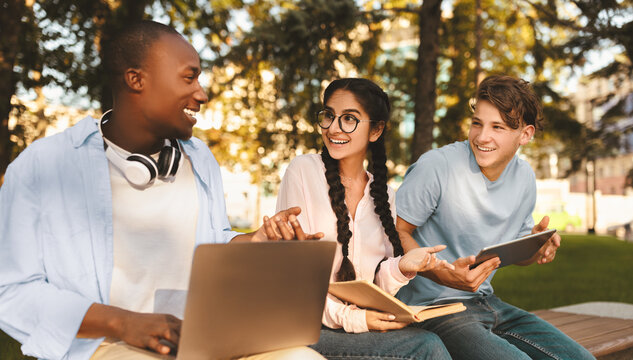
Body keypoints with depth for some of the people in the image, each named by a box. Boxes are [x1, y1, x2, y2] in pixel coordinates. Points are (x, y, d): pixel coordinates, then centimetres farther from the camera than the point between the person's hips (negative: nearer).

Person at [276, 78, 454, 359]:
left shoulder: (384, 195, 11)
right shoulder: (304, 171, -3)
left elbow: (375, 284, 11)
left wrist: (401, 267, -10)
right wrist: (347, 318, -19)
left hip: (364, 324, 5)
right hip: (311, 327, -5)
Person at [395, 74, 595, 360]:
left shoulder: (524, 178, 6)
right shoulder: (436, 166, -17)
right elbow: (396, 232, -14)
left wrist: (537, 247, -7)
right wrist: (444, 275, -28)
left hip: (485, 301, 7)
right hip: (431, 305, -7)